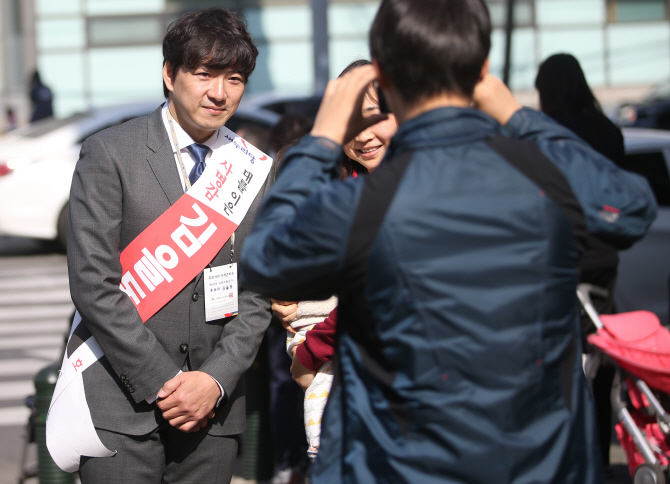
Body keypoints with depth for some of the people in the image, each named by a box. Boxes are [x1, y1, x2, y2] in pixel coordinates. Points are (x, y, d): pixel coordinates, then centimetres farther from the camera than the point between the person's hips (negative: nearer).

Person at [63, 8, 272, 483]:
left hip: (214, 408, 3)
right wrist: (163, 382, -12)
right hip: (123, 406, -3)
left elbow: (257, 293, 7)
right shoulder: (110, 153, -3)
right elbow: (93, 284, -10)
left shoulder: (255, 171, 8)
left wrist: (215, 380, -8)